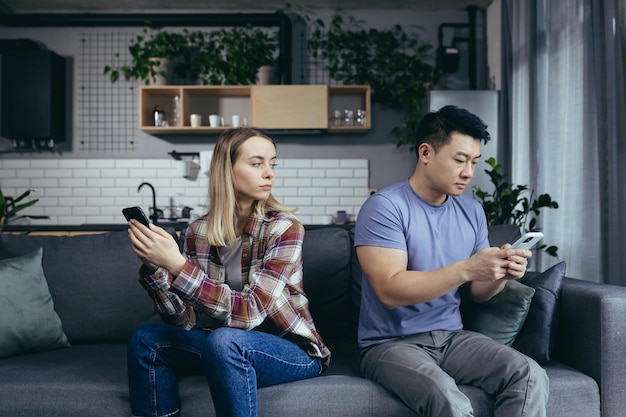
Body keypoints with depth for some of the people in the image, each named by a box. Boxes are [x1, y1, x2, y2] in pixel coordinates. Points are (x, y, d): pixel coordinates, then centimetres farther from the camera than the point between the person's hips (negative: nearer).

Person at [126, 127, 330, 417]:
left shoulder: (284, 228, -18)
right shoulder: (199, 231, -5)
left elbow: (250, 312, -27)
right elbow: (184, 319, -6)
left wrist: (178, 265, -33)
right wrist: (154, 266, -22)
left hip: (293, 351, -4)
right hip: (228, 346, 5)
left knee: (224, 341, -32)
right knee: (145, 340, -10)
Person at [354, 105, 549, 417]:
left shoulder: (472, 211, 9)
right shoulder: (384, 207, -12)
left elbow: (479, 292, 12)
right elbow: (390, 291, -21)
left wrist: (502, 273, -10)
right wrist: (466, 269, -27)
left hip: (452, 337, 6)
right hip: (391, 343, -6)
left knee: (530, 377, -18)